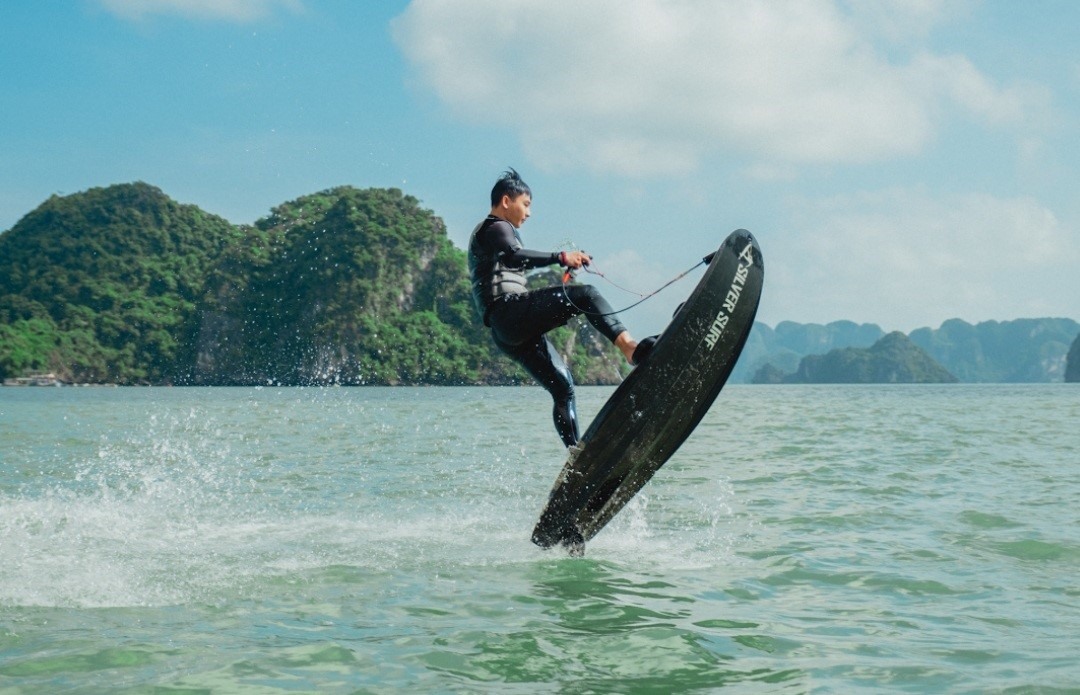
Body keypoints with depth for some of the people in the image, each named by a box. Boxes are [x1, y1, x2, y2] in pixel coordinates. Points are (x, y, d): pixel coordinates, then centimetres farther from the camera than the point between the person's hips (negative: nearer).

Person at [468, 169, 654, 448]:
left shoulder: (484, 235, 34)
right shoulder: (495, 227, 2)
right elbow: (514, 256, -21)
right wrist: (561, 257, -28)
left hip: (507, 332, 10)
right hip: (509, 310, -10)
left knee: (563, 387, 5)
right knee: (584, 294, -23)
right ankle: (630, 348, -43)